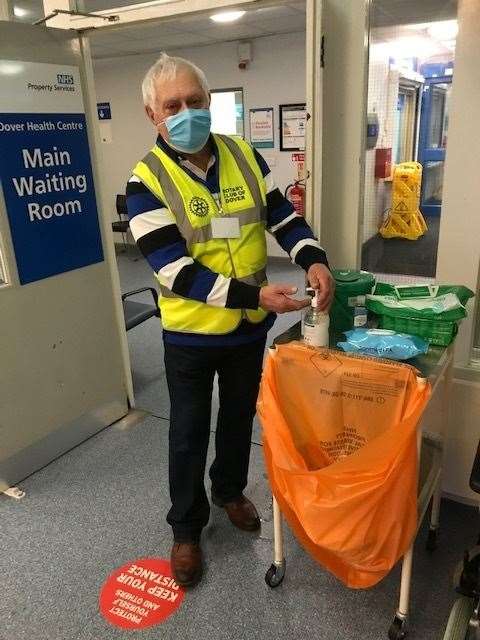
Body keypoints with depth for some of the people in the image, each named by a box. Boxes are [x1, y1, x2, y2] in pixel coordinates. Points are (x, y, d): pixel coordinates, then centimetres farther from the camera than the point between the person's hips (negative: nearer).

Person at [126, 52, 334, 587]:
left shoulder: (244, 156, -2)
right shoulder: (147, 180, -15)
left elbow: (282, 216, 5)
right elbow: (174, 271, -23)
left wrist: (314, 259, -15)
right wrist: (254, 295, -31)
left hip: (250, 325, 4)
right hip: (191, 333, -4)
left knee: (239, 416, 22)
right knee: (189, 432, 11)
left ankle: (230, 490, 49)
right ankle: (186, 526, 34)